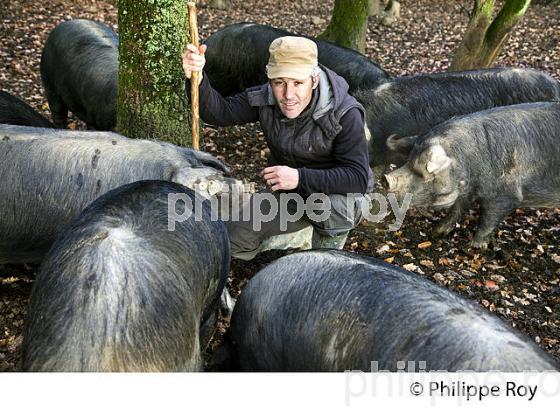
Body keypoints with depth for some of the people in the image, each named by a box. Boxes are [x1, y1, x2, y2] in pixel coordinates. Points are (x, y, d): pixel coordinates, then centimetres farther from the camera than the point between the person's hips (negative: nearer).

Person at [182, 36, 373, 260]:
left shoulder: (344, 114, -29)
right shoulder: (265, 99, -14)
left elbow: (358, 177, -32)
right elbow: (219, 112, -17)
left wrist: (301, 177, -38)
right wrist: (197, 78, -36)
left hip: (340, 192, -3)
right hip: (288, 191, 4)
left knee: (334, 204, -39)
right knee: (235, 236, -5)